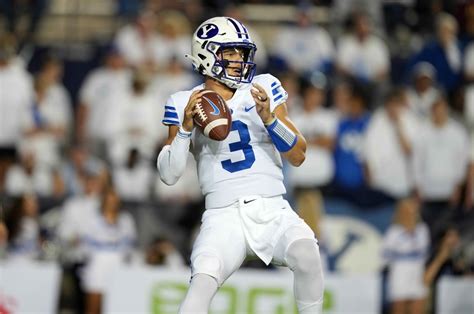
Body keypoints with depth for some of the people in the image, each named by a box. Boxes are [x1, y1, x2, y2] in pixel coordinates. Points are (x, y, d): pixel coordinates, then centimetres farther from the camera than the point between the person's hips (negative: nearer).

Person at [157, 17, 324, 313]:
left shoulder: (264, 89, 9)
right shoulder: (186, 104, 6)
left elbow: (298, 156, 5)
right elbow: (169, 175, 1)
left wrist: (269, 118, -12)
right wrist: (186, 127, -12)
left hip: (274, 211, 1)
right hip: (224, 218, -1)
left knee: (307, 254, -31)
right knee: (203, 282, -29)